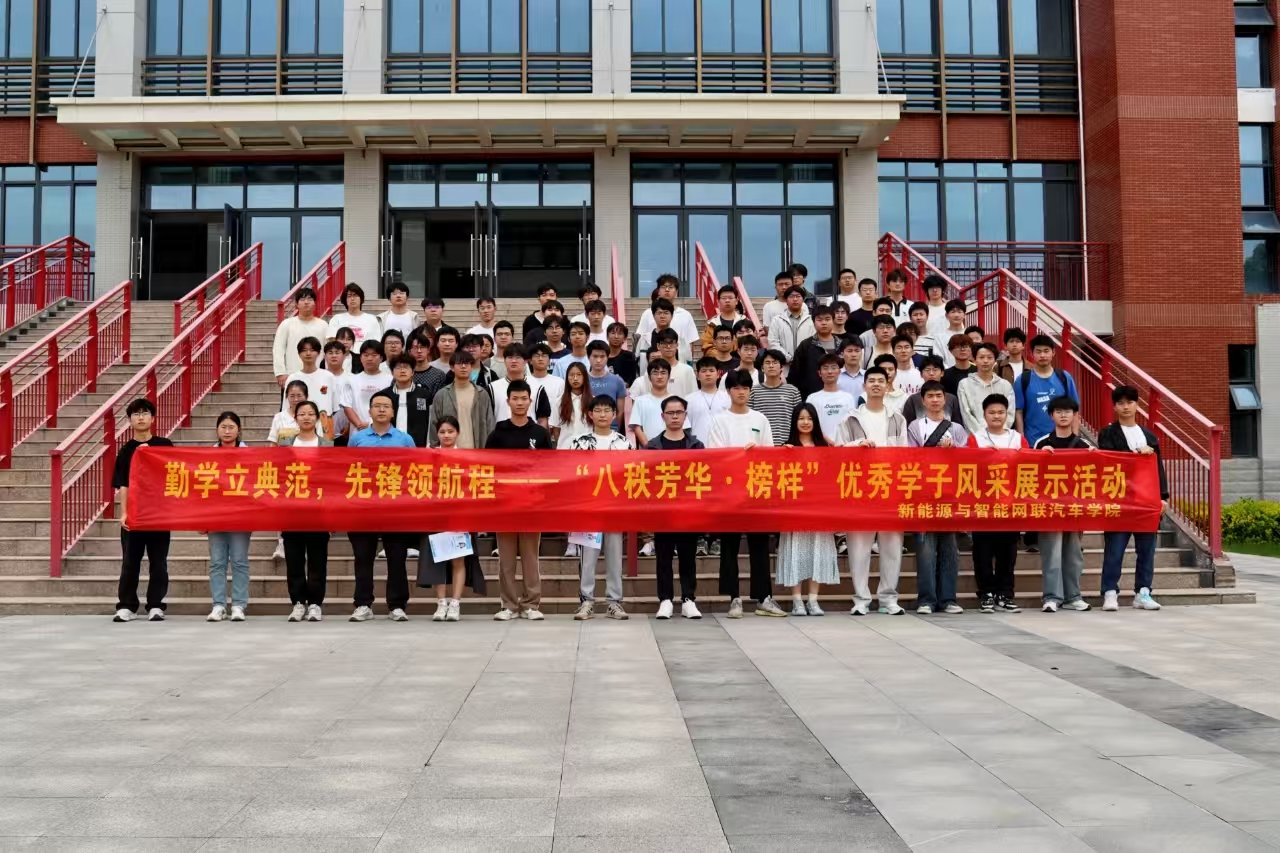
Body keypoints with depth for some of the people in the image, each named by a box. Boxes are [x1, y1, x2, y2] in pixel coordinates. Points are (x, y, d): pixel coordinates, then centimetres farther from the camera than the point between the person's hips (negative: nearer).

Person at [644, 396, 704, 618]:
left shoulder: (696, 445, 7)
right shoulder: (652, 446, 4)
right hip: (661, 508, -1)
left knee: (688, 556, 5)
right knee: (664, 557, 4)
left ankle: (688, 600, 11)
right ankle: (665, 600, 10)